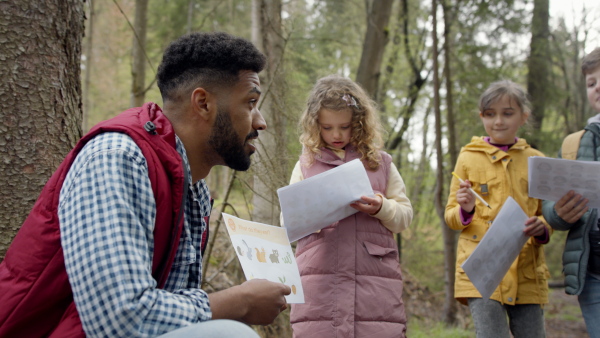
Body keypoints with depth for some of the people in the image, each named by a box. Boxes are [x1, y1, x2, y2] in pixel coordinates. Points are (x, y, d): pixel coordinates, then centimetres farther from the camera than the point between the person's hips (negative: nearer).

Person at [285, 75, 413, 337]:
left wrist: (381, 208, -9)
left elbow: (404, 215, 13)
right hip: (319, 283, 0)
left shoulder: (380, 163, 13)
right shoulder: (306, 165, 14)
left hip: (375, 282, 0)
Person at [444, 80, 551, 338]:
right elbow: (451, 217, 11)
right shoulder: (469, 158, 7)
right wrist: (465, 211, -12)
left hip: (526, 274, 2)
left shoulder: (536, 161, 11)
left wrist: (542, 227, -6)